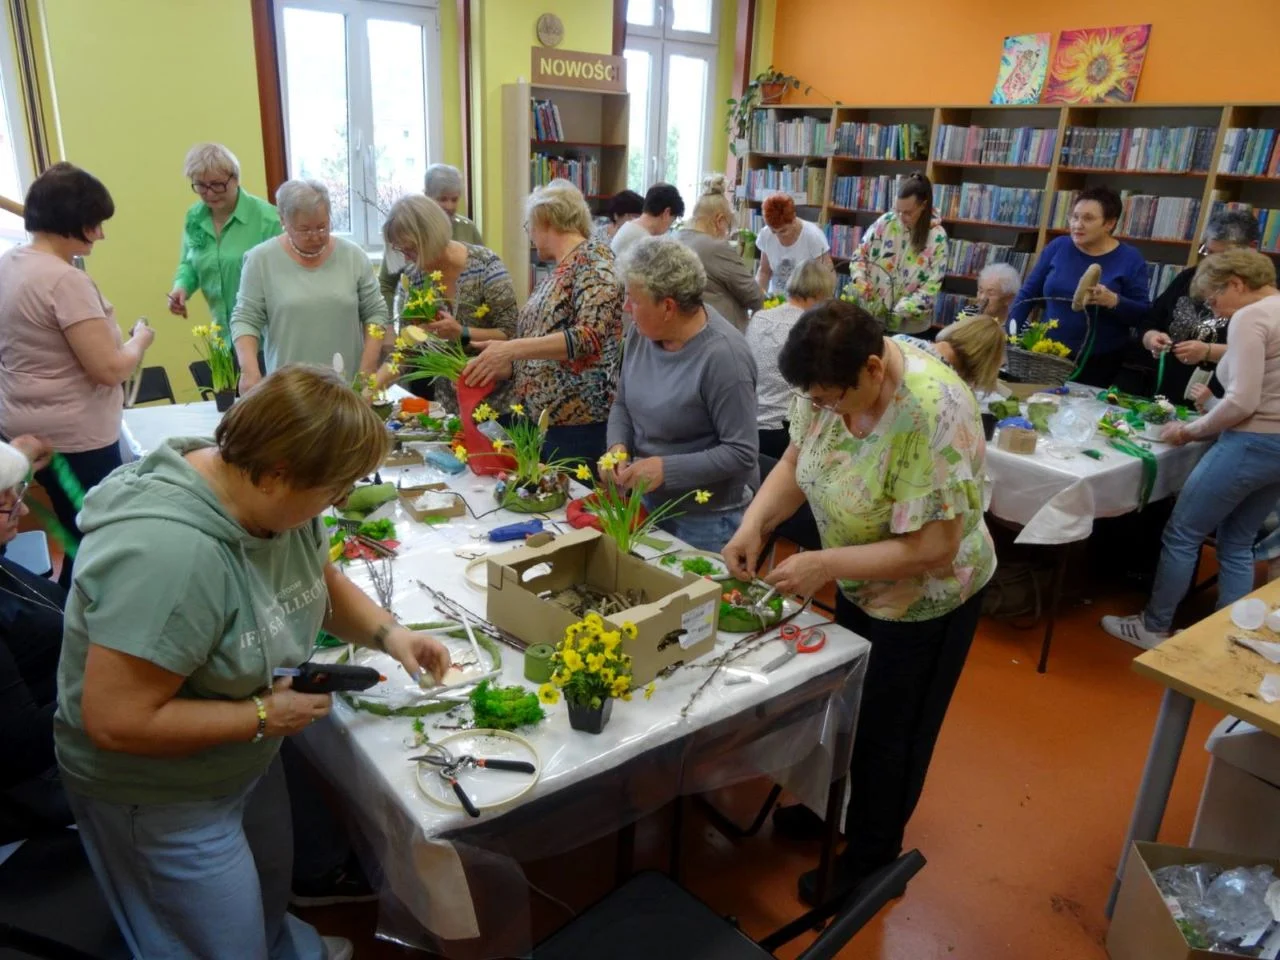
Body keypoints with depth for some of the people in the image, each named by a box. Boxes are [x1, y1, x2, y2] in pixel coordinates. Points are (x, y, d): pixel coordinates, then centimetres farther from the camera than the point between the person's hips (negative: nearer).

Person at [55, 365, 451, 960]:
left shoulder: (273, 497, -14)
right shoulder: (168, 554, -39)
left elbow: (324, 583, 4)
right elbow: (116, 722, -34)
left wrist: (387, 633, -12)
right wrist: (263, 716, -26)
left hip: (244, 758, 8)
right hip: (160, 793, -8)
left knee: (269, 887, 31)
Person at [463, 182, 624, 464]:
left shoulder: (593, 258, -9)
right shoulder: (558, 272, 16)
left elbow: (590, 336, -22)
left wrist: (511, 349, -25)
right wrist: (500, 367, 6)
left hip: (577, 421, -8)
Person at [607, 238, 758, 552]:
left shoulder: (723, 355, -24)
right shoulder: (641, 332, -3)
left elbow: (741, 453, -23)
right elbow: (622, 404, 9)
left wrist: (667, 469, -27)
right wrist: (618, 446, -10)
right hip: (646, 502, 7)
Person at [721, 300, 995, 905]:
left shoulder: (933, 416, -36)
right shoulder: (833, 380, -15)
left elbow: (933, 549, -33)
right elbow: (796, 461, -6)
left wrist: (825, 565, -31)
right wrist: (753, 526, -22)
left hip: (924, 598, -7)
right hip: (860, 585, 7)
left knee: (889, 730, 13)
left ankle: (872, 857, 38)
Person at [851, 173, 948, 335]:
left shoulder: (937, 237, -11)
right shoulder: (885, 222, -5)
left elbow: (931, 287, -14)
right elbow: (860, 255, 5)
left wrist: (901, 311, -24)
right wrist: (859, 279, -14)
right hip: (872, 313, 2)